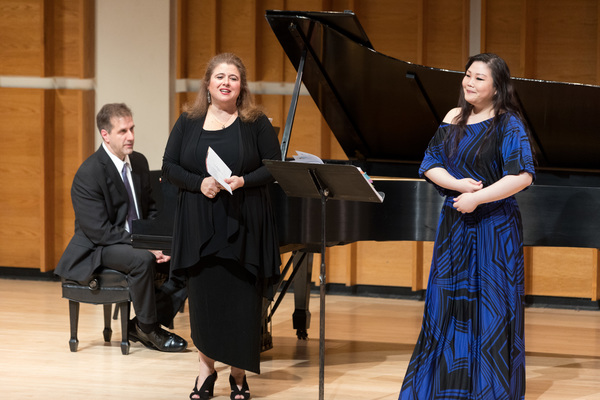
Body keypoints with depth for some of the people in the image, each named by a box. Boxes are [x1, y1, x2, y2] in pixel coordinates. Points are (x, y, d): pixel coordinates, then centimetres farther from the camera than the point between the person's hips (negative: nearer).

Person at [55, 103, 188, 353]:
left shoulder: (139, 162, 6)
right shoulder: (88, 174, -18)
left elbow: (150, 210, 15)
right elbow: (99, 231, -22)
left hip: (135, 241, 8)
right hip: (98, 249, -8)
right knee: (143, 260, -36)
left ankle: (141, 326, -3)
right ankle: (148, 328, -15)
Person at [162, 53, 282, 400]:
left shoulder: (256, 122, 1)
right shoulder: (189, 121, 6)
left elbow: (274, 167, -2)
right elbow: (169, 166, 4)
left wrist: (243, 181, -18)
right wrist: (199, 183, -14)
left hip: (243, 226, -1)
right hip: (200, 226, 2)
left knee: (241, 298, 1)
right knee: (204, 294, 3)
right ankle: (206, 370, 17)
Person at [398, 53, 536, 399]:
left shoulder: (508, 124, -8)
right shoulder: (454, 119, 9)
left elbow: (522, 176, -19)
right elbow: (430, 165, 7)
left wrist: (477, 198, -19)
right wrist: (457, 183, -12)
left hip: (494, 228, -6)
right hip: (454, 226, 6)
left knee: (490, 308, -3)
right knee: (450, 306, 8)